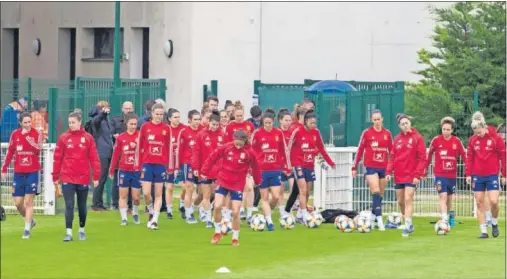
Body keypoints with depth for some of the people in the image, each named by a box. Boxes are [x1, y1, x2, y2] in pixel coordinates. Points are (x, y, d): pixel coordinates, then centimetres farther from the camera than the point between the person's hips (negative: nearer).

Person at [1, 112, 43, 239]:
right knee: (18, 202, 5)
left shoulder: (37, 134, -6)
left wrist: (31, 142, -41)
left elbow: (38, 150, -21)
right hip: (19, 172, 3)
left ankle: (27, 229, 3)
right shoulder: (15, 134, 3)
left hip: (32, 172, -3)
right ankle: (30, 221, 29)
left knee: (28, 201, -4)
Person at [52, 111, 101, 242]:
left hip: (83, 178, 1)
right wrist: (55, 178, 2)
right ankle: (69, 232, -6)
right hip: (67, 178, -1)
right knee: (69, 205, -6)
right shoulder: (63, 138, 1)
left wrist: (96, 177, -4)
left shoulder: (88, 138, 0)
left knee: (82, 206, 12)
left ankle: (82, 230, 27)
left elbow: (94, 158, 0)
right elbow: (57, 158, 2)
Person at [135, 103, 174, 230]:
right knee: (146, 193, -5)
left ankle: (155, 220, 4)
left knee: (158, 194, 1)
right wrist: (137, 164, 3)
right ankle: (151, 212, 22)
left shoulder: (167, 128, 2)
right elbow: (139, 146, 5)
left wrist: (170, 167, 1)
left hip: (161, 164, 0)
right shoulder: (145, 127, 2)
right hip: (147, 163, 0)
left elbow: (169, 148, 3)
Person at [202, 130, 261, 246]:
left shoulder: (249, 153, -9)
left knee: (236, 212, -3)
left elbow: (255, 168, 3)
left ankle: (235, 238, 16)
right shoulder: (226, 148, -10)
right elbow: (212, 158, -2)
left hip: (237, 184, 0)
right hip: (223, 181, 0)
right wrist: (204, 172, 1)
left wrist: (258, 181, 13)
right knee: (217, 206, -13)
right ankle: (217, 232, 12)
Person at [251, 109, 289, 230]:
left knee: (276, 196, -5)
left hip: (276, 170, 1)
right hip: (261, 170, -1)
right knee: (265, 197, 3)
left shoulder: (279, 133, 2)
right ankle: (269, 222, 8)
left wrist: (286, 167, 8)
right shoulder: (257, 133, -5)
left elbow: (283, 151, 9)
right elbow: (251, 151, 1)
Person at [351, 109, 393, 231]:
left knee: (380, 195, 9)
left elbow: (392, 151, 13)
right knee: (376, 192, -17)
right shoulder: (367, 133, -2)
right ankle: (379, 220, -21)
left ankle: (373, 216, 25)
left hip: (383, 167, 4)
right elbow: (360, 150, 2)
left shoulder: (387, 133, 6)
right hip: (371, 167, -4)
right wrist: (354, 167, 2)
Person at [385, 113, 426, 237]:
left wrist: (418, 174, -14)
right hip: (399, 175, 5)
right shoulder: (397, 139, 9)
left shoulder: (417, 138, -5)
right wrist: (389, 171, -1)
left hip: (411, 175, -5)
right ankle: (408, 223, 26)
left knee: (408, 199, -14)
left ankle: (408, 226, -14)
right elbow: (393, 156, 11)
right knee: (400, 201, 10)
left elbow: (422, 158, -8)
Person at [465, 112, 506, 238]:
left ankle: (494, 223, 15)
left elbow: (503, 156, -2)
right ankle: (483, 231, 7)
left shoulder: (495, 138, -6)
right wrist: (468, 174, 1)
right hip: (477, 176, 3)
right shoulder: (472, 140, 4)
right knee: (479, 203, 2)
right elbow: (469, 157, 8)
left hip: (492, 175, -3)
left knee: (494, 201, -13)